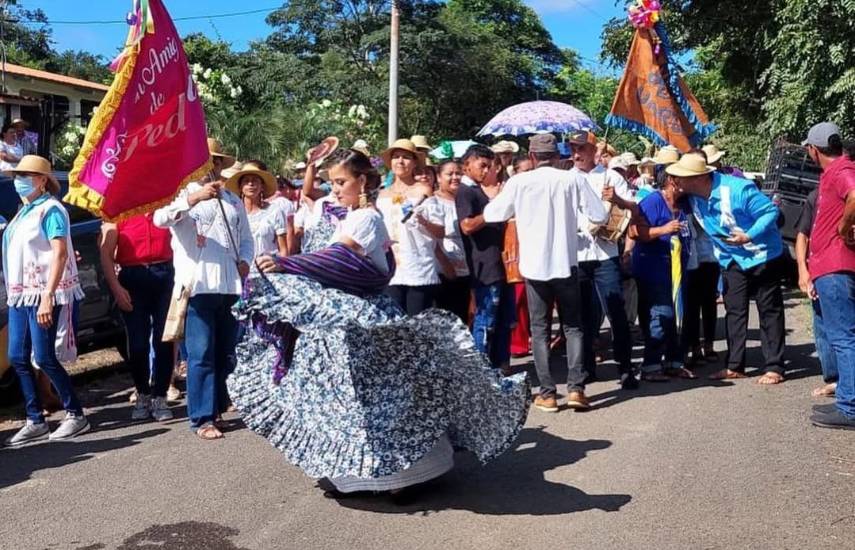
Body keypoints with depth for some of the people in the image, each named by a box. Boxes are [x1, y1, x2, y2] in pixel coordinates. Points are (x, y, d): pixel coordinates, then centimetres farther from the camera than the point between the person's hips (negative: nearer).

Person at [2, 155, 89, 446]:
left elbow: (60, 253, -18)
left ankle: (76, 415, 5)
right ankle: (35, 422, 13)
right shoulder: (24, 212, 16)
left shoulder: (50, 209, -10)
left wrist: (47, 297, -26)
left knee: (44, 358, -7)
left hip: (42, 294, -9)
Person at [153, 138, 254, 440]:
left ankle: (217, 408, 21)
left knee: (226, 354, 9)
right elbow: (160, 218, -16)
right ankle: (203, 418, -1)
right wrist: (194, 198, -29)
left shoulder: (233, 200, 21)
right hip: (197, 287, -5)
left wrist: (245, 260, 2)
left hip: (231, 287, 5)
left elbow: (247, 239, 24)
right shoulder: (183, 194, 4)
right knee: (201, 355, -5)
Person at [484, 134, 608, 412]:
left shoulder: (519, 182, -4)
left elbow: (492, 214, 6)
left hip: (534, 265, 0)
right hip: (565, 263, 1)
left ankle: (547, 393, 6)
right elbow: (599, 215, 0)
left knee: (540, 329, 9)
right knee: (573, 326, 12)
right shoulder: (573, 179, -3)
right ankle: (575, 387, 2)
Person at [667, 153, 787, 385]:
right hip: (732, 259, 7)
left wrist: (749, 236, -32)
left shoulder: (737, 189, -26)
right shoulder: (693, 197, -6)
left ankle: (774, 368, 5)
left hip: (762, 255, -7)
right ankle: (735, 366, 15)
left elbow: (771, 211, -23)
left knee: (769, 311, 1)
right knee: (734, 311, 8)